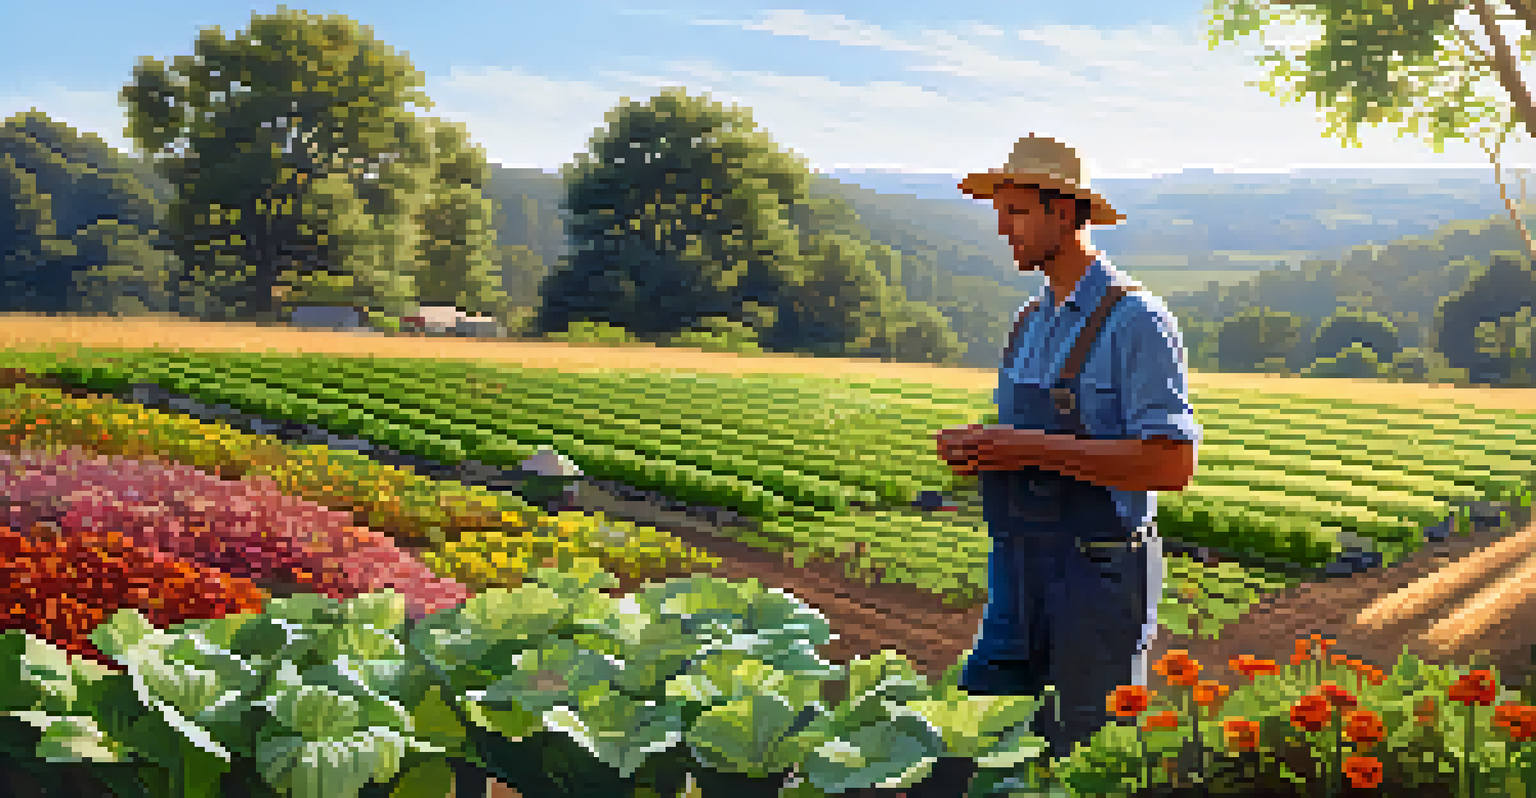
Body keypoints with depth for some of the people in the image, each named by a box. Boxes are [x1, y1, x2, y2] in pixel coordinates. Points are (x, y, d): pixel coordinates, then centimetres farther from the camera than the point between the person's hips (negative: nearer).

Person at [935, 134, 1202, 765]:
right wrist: (976, 448, 0)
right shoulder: (1030, 322, 14)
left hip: (1099, 579, -7)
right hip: (1018, 572, 7)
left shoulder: (1136, 321, -11)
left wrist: (1036, 449, -21)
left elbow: (1173, 464, -20)